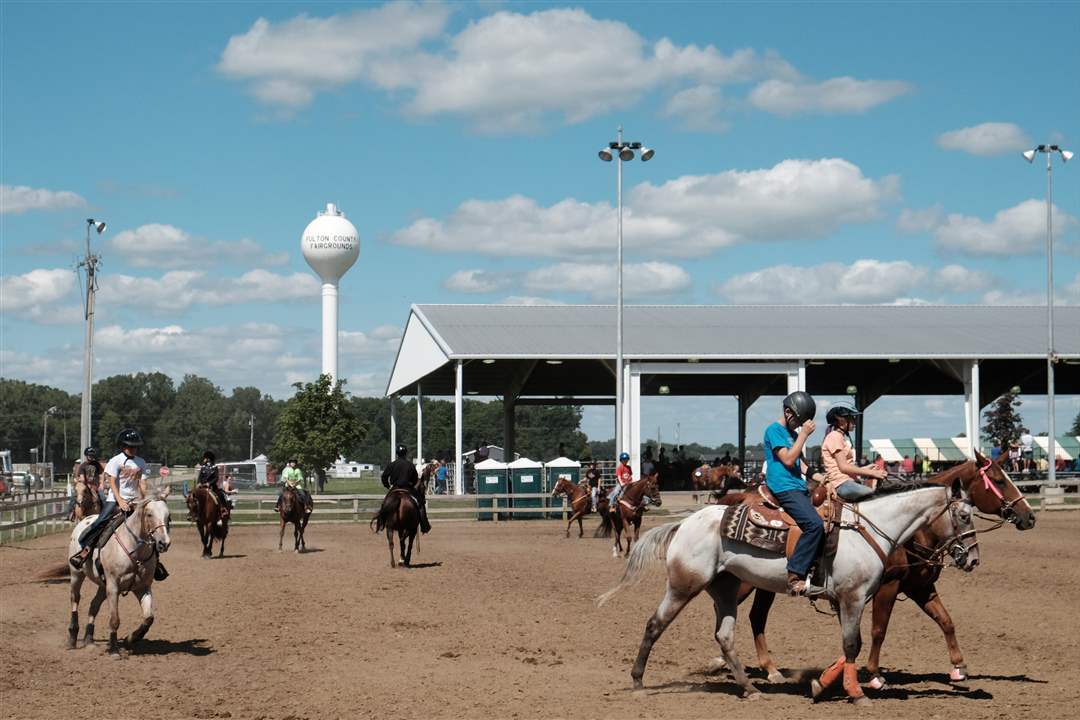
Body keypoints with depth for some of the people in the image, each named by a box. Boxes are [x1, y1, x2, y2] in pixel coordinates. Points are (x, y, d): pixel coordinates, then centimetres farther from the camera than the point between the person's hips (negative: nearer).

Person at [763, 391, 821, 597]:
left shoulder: (793, 433, 21)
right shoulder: (774, 430, -4)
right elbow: (788, 459, -14)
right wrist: (803, 435, -9)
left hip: (799, 487, 10)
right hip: (784, 488, -10)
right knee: (814, 524, -27)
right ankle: (795, 575, -27)